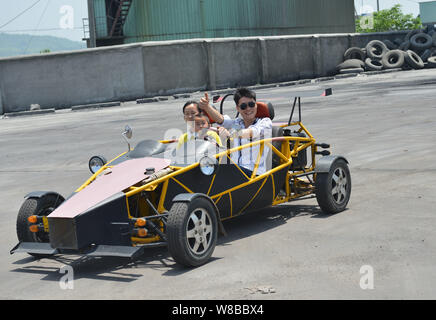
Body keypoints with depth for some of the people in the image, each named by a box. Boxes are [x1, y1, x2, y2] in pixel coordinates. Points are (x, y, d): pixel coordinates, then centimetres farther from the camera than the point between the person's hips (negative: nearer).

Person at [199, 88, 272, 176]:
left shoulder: (265, 122, 3)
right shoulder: (236, 123, 17)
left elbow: (255, 132, -20)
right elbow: (220, 119, -5)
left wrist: (232, 133, -41)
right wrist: (206, 107, -28)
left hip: (254, 173, -5)